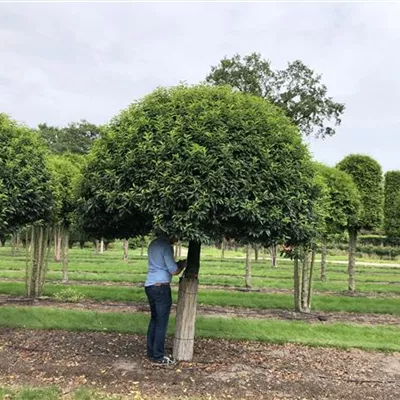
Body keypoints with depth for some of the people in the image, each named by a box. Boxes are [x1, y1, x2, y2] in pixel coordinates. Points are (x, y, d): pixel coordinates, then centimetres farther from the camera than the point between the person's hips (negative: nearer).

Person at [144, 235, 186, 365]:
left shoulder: (153, 244, 13)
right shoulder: (166, 246, -14)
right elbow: (174, 271, -14)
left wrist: (178, 263, 17)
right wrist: (183, 265, 6)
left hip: (149, 286, 9)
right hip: (161, 287, -9)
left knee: (154, 320, 17)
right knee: (162, 323, 0)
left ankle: (151, 352, 23)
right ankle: (158, 356, 7)